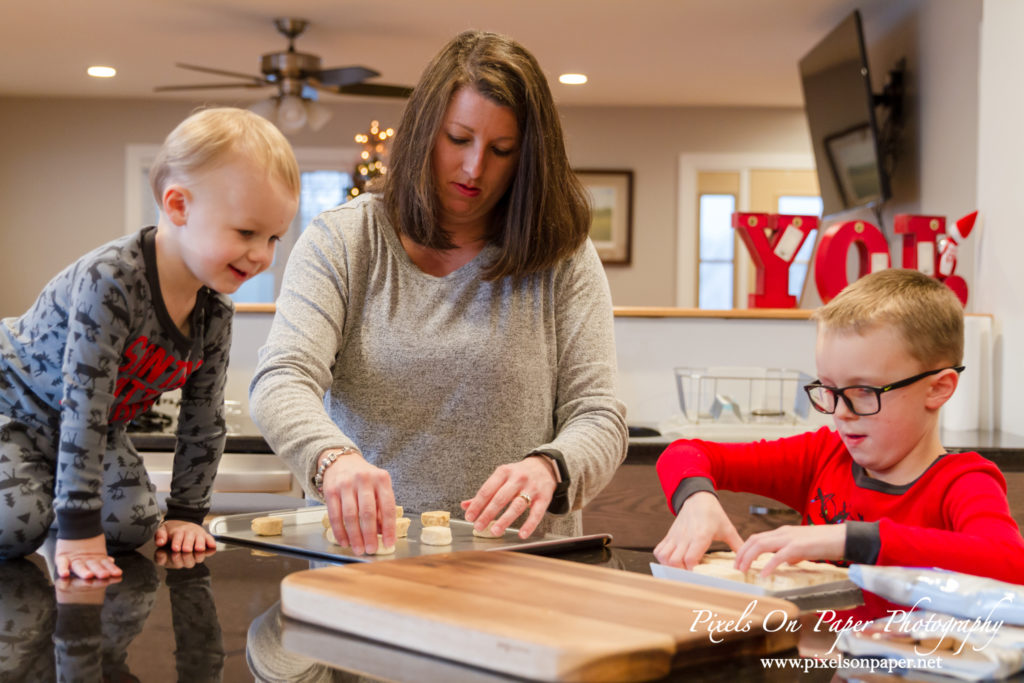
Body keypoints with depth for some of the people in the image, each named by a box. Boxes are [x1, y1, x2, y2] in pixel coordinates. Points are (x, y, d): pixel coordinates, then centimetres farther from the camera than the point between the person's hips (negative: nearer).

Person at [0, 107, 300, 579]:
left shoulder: (214, 315, -11)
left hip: (99, 429, 7)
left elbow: (203, 421, 0)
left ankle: (59, 503, 18)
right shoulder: (111, 280, -35)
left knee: (132, 526, -11)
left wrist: (186, 514, -1)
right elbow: (82, 406, -36)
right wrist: (79, 530, -35)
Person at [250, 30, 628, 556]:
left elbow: (598, 417, 1)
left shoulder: (563, 257, 6)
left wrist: (548, 467, -23)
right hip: (359, 553, 1)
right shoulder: (341, 241, 6)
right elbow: (279, 383, -7)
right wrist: (333, 456, -30)